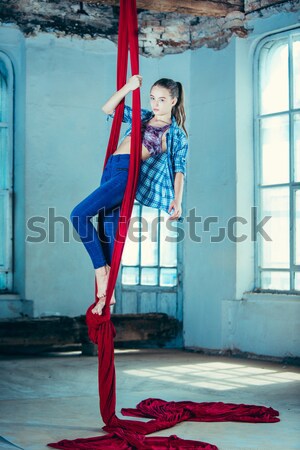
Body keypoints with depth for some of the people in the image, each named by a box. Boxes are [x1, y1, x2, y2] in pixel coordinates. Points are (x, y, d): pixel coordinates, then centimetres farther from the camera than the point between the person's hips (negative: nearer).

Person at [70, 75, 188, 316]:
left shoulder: (177, 134, 7)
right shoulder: (142, 116, 23)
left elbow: (180, 168, -2)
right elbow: (108, 108, 22)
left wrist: (177, 199, -17)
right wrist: (129, 86, 11)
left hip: (129, 172, -6)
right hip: (111, 169, 6)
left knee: (79, 215, -19)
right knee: (108, 231, 3)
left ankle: (101, 269, -8)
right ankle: (108, 292, 9)